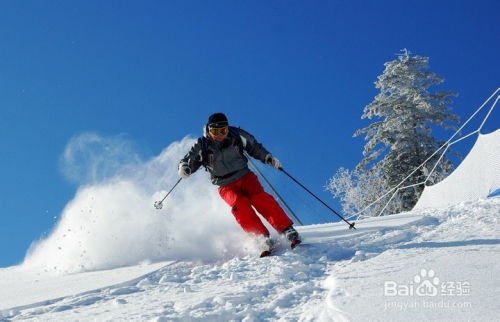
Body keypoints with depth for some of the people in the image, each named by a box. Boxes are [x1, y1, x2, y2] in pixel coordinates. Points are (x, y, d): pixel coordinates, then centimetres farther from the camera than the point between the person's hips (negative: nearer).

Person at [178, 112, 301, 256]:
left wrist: (268, 158, -1)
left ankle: (288, 230, -27)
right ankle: (263, 238, -32)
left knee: (259, 198, -26)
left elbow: (254, 147, 12)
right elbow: (188, 161, 1)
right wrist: (184, 168, -22)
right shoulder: (202, 146, -7)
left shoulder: (237, 135, -3)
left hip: (245, 177, 1)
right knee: (239, 204, -30)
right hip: (226, 187, -1)